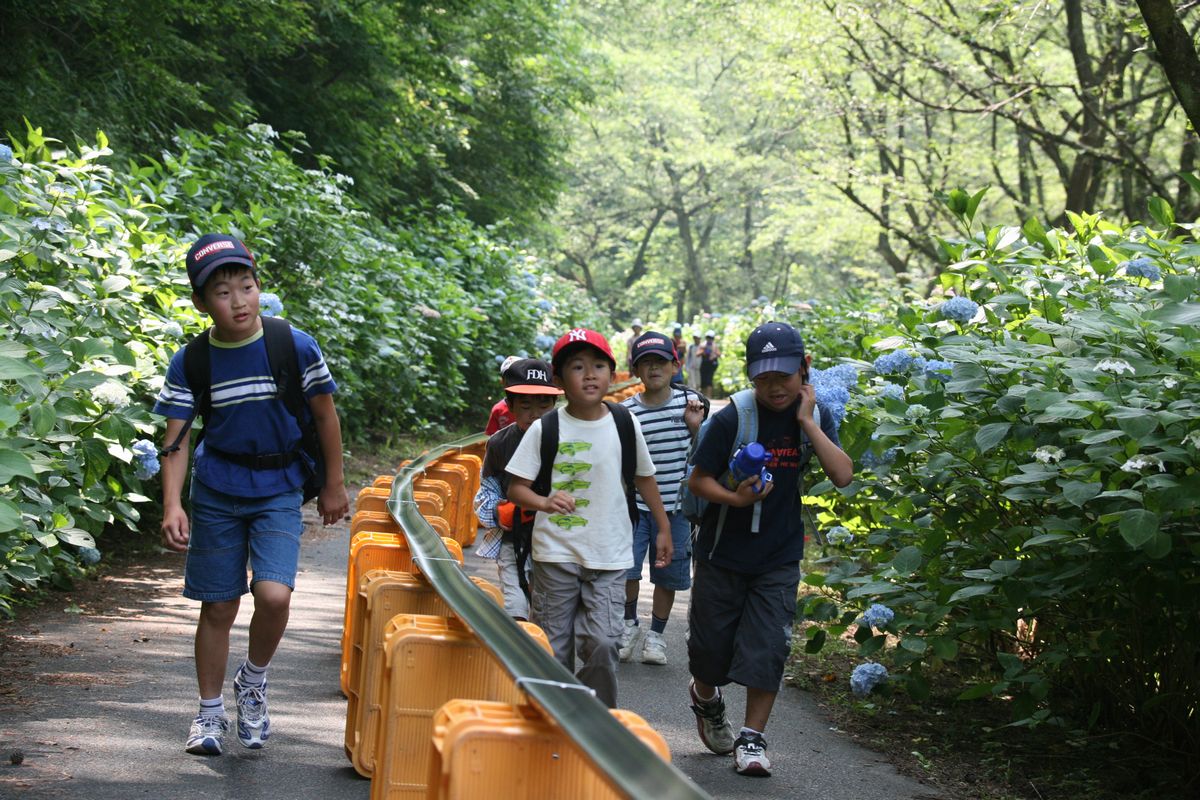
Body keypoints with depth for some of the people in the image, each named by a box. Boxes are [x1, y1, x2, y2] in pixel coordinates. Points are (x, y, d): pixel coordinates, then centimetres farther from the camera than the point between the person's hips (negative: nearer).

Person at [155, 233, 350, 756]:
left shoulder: (296, 348, -10)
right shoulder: (190, 364, -7)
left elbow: (325, 416, 2)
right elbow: (176, 439, -7)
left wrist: (334, 486, 7)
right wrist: (172, 505, -20)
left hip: (278, 492, -1)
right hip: (216, 492, 1)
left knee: (274, 595, -19)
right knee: (218, 608, 7)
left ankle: (253, 681, 10)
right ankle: (209, 713, 24)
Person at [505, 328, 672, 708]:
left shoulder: (625, 423, 0)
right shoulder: (545, 429, -5)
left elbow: (644, 477, 14)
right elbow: (516, 488, -5)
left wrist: (664, 528, 18)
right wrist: (544, 501, -25)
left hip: (610, 556, 1)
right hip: (555, 554, 0)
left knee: (601, 642, -8)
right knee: (553, 646, 5)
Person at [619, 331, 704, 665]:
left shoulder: (688, 402, 0)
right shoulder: (627, 412, -5)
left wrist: (695, 426, -9)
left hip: (676, 505, 1)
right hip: (636, 503, -1)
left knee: (669, 574, 9)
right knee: (625, 568, -8)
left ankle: (656, 635, 25)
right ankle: (629, 625, 16)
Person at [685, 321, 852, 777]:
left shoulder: (814, 418, -4)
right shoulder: (732, 420, -14)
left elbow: (842, 475, -16)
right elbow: (698, 480, -9)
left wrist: (806, 420, -20)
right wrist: (735, 499, -27)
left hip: (779, 557, 2)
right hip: (723, 552, -1)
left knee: (769, 647, -5)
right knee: (711, 644, 9)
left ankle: (752, 738, 8)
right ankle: (706, 698, 42)